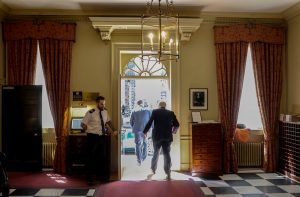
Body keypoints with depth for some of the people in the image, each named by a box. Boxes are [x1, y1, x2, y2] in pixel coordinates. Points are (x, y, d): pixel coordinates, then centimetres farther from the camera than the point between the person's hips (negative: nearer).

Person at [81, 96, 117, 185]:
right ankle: (89, 178, 15)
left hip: (103, 136, 6)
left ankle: (102, 175, 33)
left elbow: (108, 122, 18)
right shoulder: (90, 113, -14)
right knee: (91, 158, 2)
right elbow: (83, 124, -9)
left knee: (103, 157, 15)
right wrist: (89, 131, -18)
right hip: (93, 137, -5)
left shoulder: (105, 112, 3)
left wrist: (113, 130, 14)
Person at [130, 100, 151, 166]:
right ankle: (144, 159, 20)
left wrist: (133, 128, 24)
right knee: (145, 143, 17)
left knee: (138, 145, 4)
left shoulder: (134, 111, 2)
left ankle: (139, 161, -1)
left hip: (137, 130, -1)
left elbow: (131, 122, 7)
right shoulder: (148, 110, 2)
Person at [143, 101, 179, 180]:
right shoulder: (171, 113, 7)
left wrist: (145, 132, 7)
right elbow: (177, 125, 8)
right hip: (167, 136, 1)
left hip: (157, 136, 0)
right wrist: (173, 131, 27)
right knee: (167, 154, 2)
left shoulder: (155, 112, 1)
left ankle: (153, 169, 27)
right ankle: (168, 174, -4)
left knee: (156, 153, 17)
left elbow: (149, 123, -5)